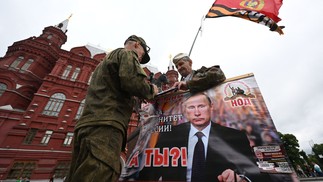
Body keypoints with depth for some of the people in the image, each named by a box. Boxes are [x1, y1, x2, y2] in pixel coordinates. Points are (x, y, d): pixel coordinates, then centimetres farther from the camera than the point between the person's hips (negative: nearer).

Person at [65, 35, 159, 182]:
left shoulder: (107, 59, 34)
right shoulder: (126, 53, 6)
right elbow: (134, 82, -15)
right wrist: (151, 90, 5)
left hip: (88, 125, 10)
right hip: (104, 126, -10)